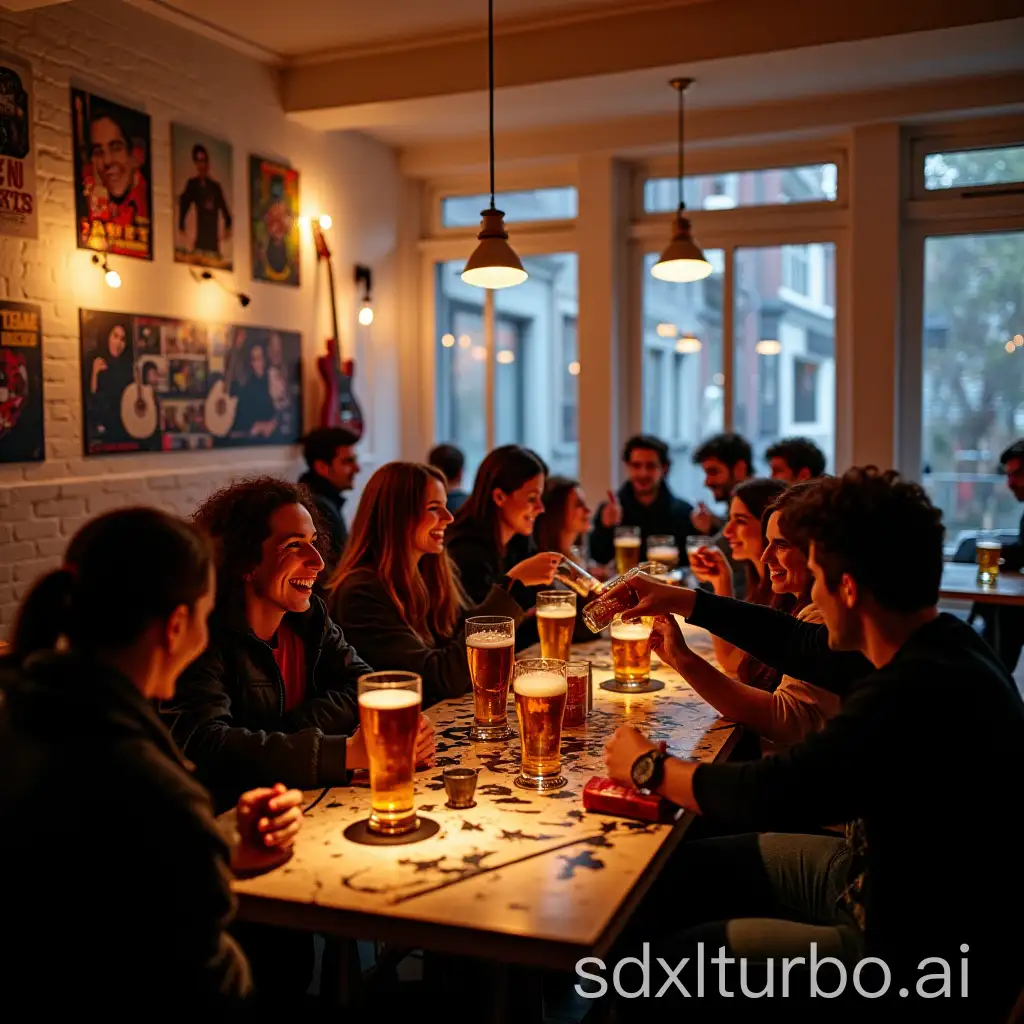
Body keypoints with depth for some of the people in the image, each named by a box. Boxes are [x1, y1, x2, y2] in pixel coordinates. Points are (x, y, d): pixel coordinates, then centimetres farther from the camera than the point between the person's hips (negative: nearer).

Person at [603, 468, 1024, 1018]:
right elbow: (803, 647, 13)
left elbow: (769, 795, -30)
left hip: (921, 961, -9)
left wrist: (648, 767, -13)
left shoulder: (920, 690, -34)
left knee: (672, 967, -9)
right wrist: (686, 602, 15)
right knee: (690, 865, 14)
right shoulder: (930, 645, -3)